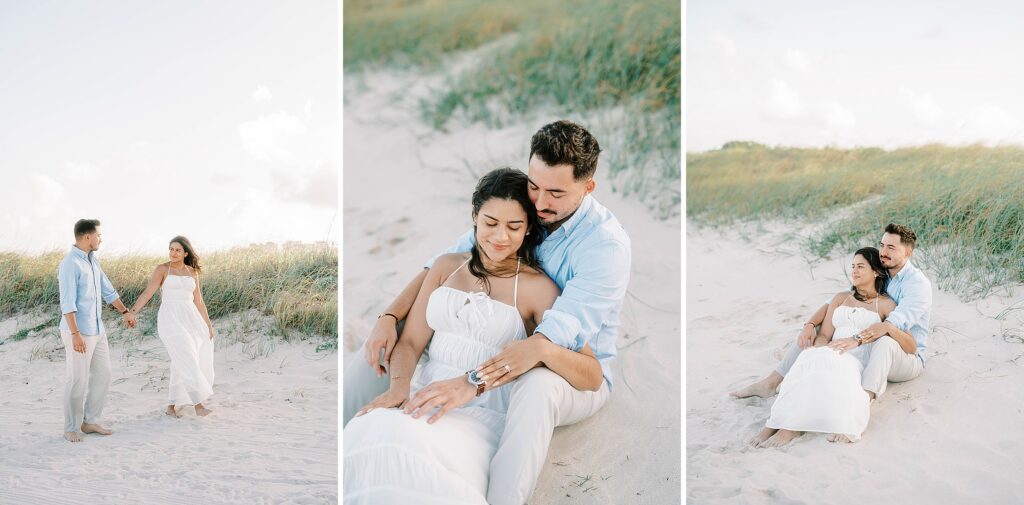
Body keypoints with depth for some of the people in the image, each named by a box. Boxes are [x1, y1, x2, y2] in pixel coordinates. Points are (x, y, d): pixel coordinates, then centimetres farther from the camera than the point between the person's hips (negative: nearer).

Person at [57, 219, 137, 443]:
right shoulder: (69, 264, -19)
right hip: (78, 332, -9)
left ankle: (89, 422, 20)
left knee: (102, 375, 10)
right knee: (78, 380, -3)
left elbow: (107, 290, 22)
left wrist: (125, 312, 26)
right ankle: (71, 428, 11)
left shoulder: (92, 260, 11)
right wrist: (76, 334, -29)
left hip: (96, 330, 9)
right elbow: (67, 303, -25)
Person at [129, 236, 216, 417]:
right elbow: (147, 293, -9)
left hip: (190, 319, 5)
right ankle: (198, 403, -10)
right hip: (170, 319, -5)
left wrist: (208, 325, 12)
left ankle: (172, 405, 18)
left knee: (181, 364, 6)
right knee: (187, 361, -14)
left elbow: (198, 302, 15)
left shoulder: (192, 272, 12)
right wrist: (131, 312, -21)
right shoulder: (162, 269, -1)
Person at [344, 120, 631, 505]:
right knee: (386, 341, -5)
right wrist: (389, 317, -19)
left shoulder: (607, 242, -23)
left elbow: (561, 329, -35)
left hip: (574, 374, -6)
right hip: (501, 351, 6)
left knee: (535, 386, -43)